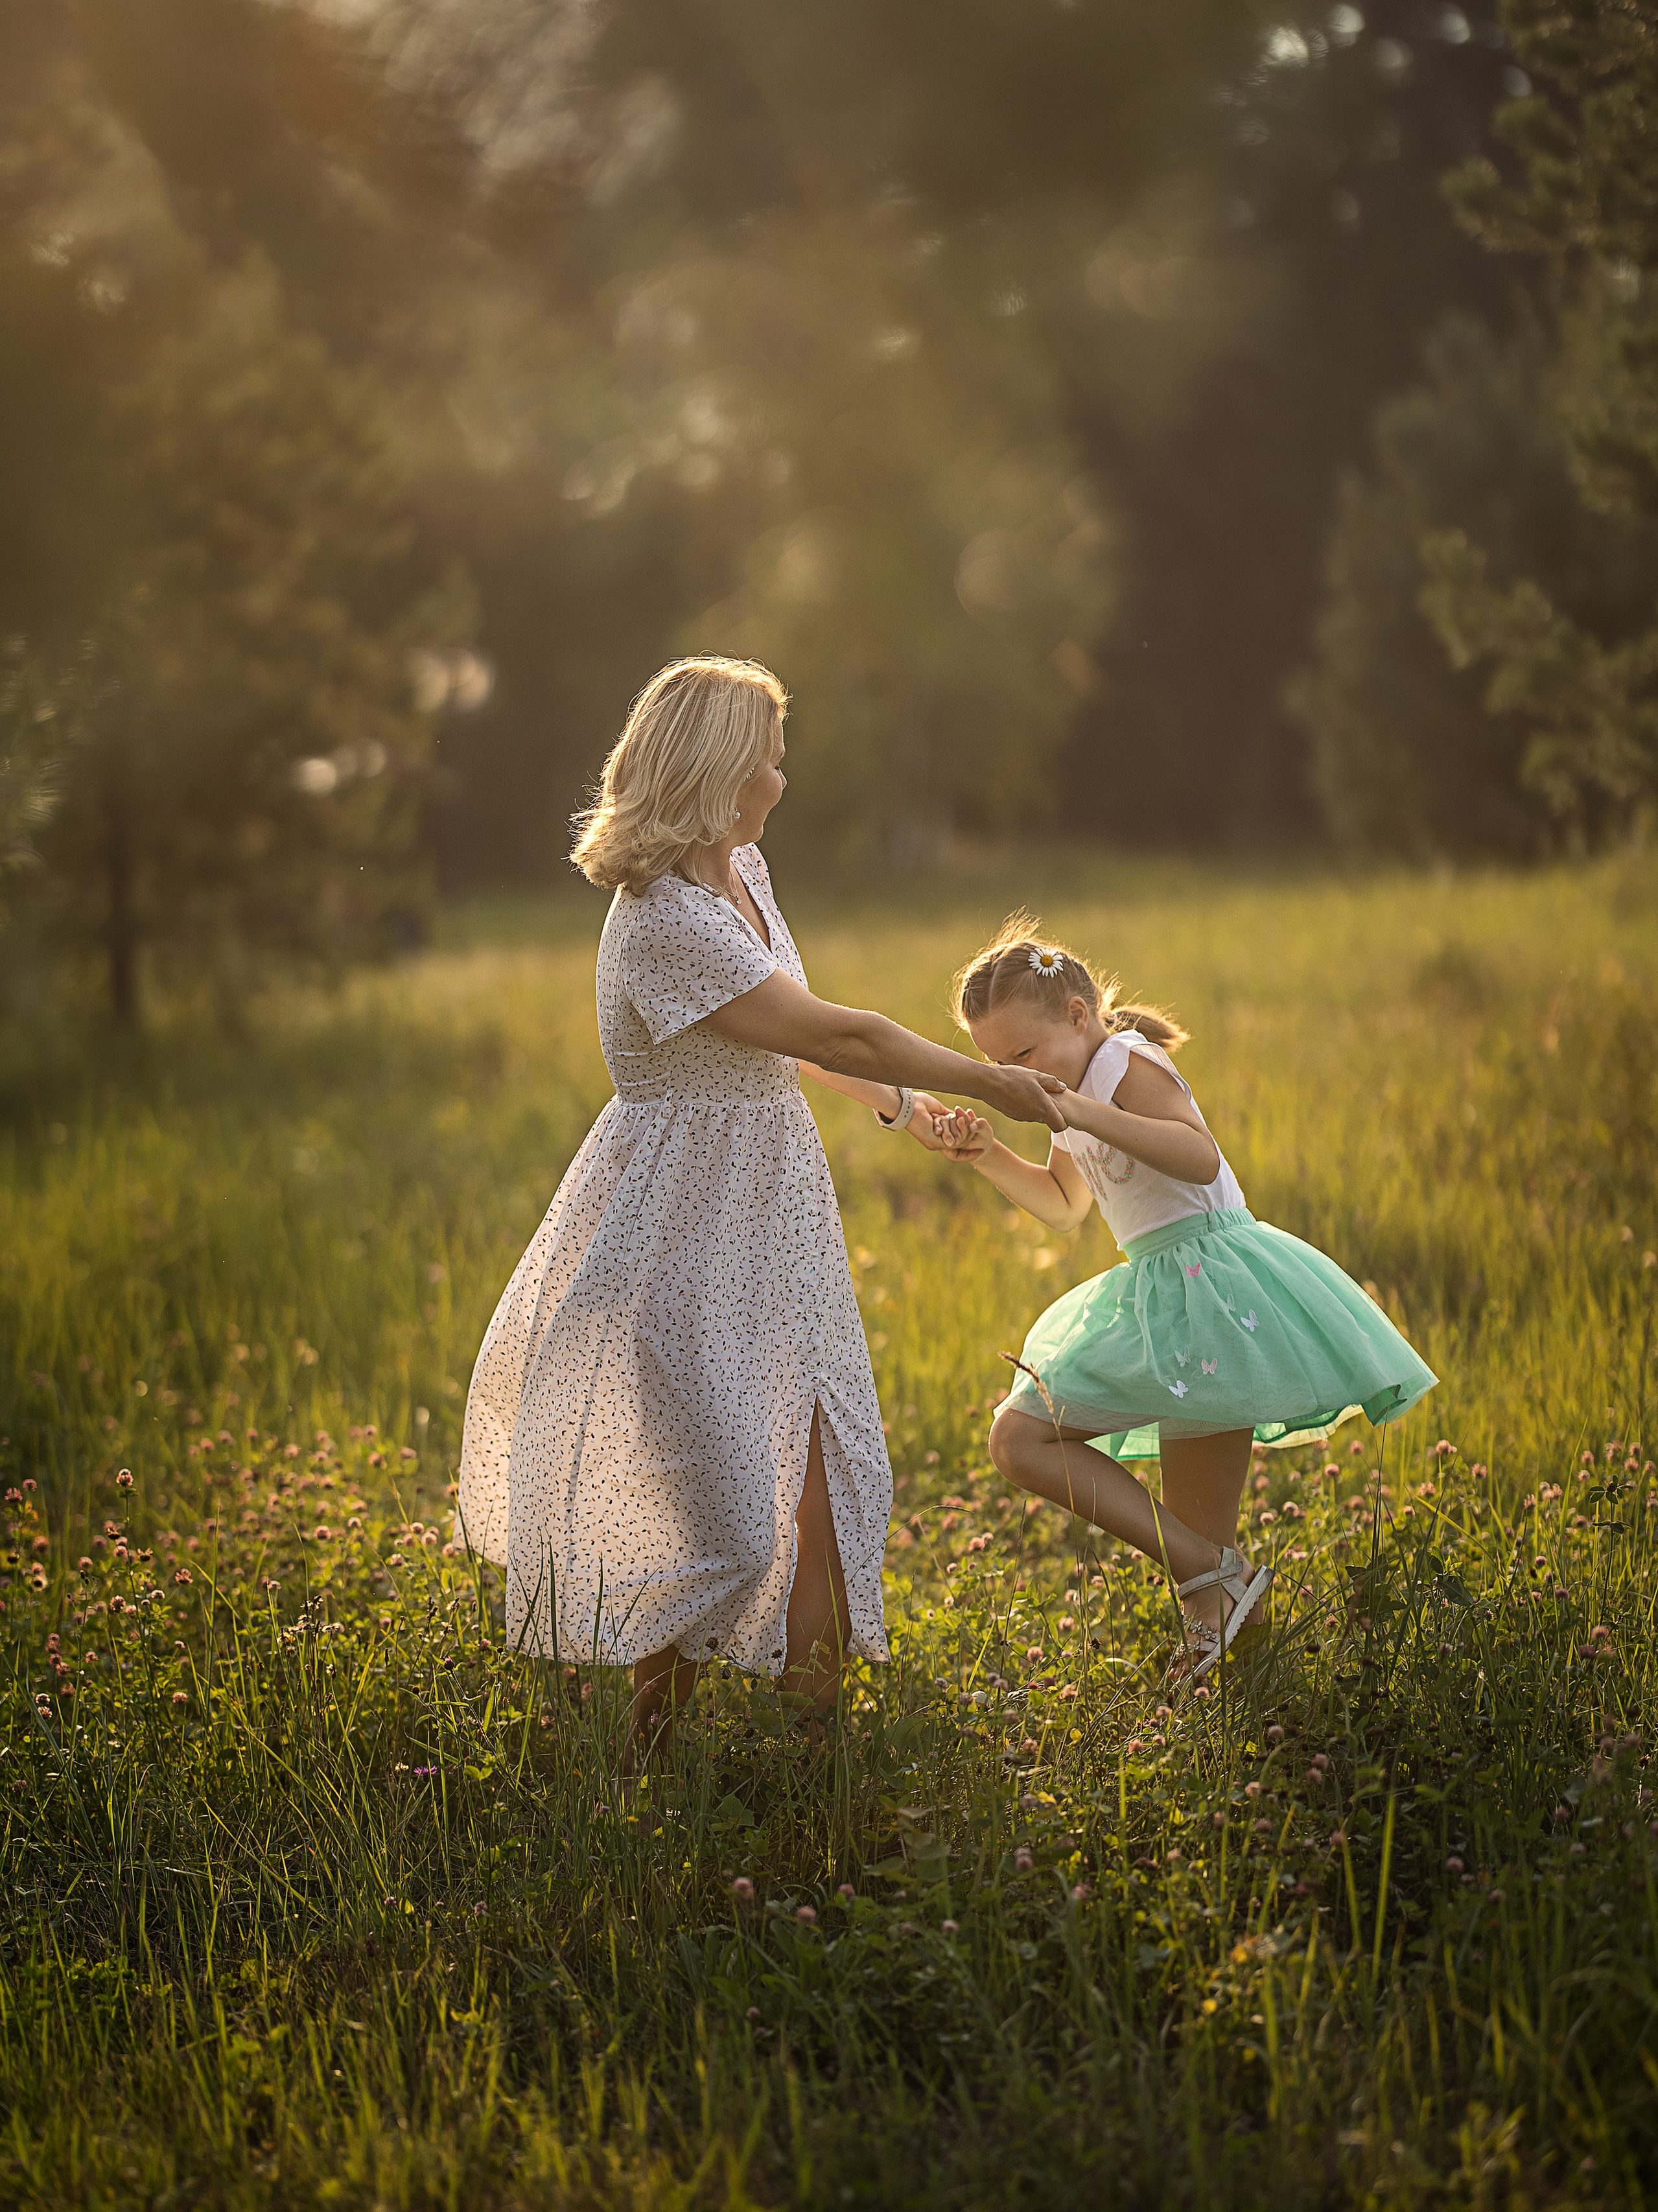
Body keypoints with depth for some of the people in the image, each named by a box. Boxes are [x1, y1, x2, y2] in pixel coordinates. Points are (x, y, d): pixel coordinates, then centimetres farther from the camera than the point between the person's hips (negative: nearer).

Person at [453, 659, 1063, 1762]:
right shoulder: (666, 922, -24)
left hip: (764, 1216, 9)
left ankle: (817, 1716, 18)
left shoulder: (744, 871, 7)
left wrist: (893, 1099, 32)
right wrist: (988, 1081, -12)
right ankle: (654, 1742, 11)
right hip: (688, 1233, -9)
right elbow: (832, 1034, -21)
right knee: (713, 1503, -5)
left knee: (809, 1481, 9)